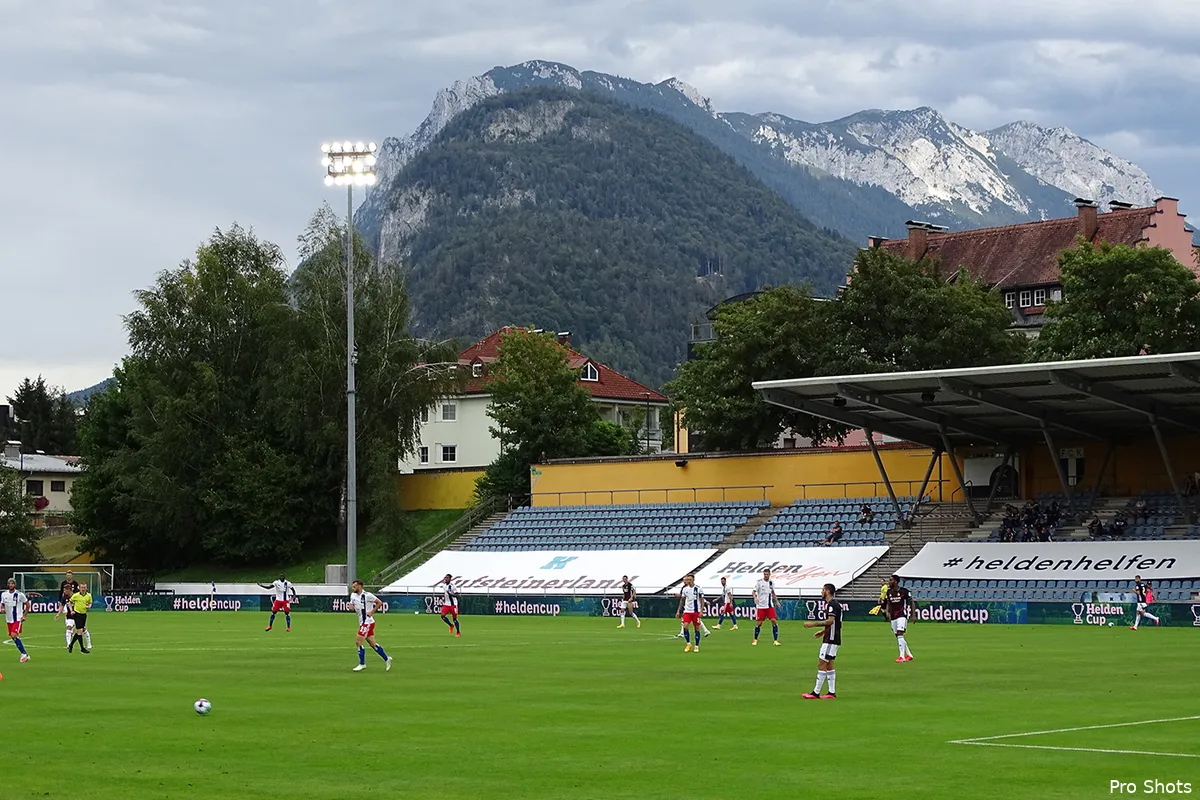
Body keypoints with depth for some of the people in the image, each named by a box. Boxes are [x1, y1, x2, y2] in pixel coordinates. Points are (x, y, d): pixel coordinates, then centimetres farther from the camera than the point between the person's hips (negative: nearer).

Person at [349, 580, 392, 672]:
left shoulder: (367, 595, -14)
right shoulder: (353, 595, 10)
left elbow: (380, 603, -11)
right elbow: (352, 606, 20)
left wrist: (372, 612, -16)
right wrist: (351, 607, -4)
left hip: (367, 622, -8)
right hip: (362, 623, 8)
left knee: (358, 642, -10)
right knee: (372, 644, 11)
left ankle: (362, 664, -2)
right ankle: (386, 659, 21)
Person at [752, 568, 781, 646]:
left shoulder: (772, 582, 7)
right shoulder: (759, 582, -7)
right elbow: (754, 591, -11)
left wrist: (776, 601, 12)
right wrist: (755, 597, -31)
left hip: (770, 606, 3)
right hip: (760, 606, -3)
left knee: (774, 621, -10)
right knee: (759, 623, 0)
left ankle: (776, 640, -5)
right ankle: (755, 639, 20)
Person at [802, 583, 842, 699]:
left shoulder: (832, 604, -16)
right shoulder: (833, 604, 16)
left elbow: (830, 621, -28)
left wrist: (813, 623, -27)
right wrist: (823, 631, 22)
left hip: (830, 640, -10)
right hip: (832, 639, 10)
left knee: (821, 664, -9)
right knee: (829, 665, 12)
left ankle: (816, 693, -8)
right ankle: (832, 692, 12)